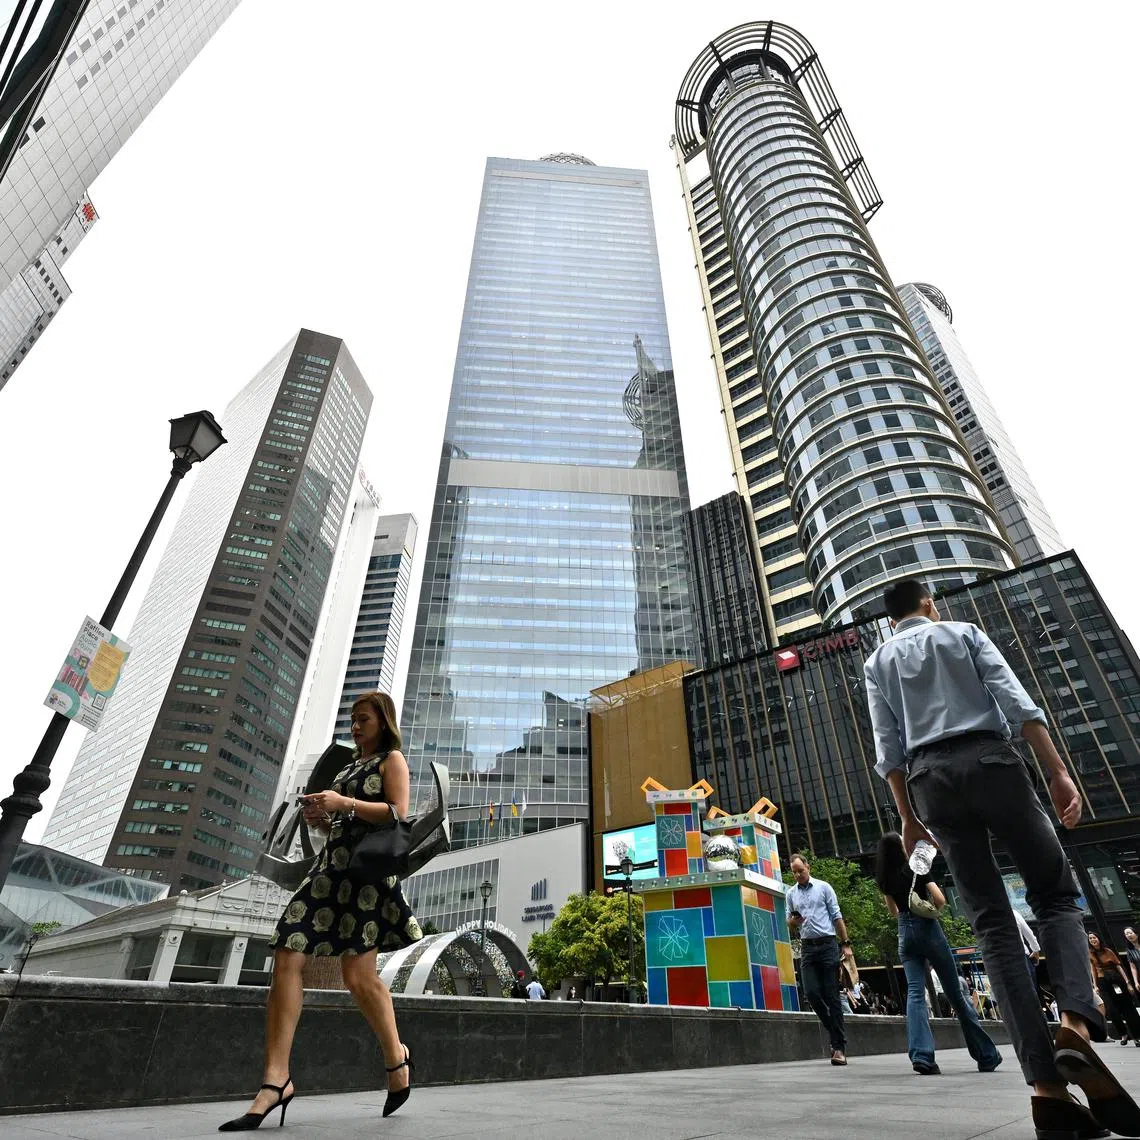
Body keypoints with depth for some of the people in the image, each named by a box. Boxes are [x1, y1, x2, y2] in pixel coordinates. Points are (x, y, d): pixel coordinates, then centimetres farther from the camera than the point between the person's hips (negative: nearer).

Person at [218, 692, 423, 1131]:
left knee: (358, 975, -6)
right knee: (286, 960, -6)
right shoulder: (350, 765, 24)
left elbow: (398, 813, -11)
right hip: (331, 863, 8)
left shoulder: (392, 759, 2)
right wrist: (321, 819, 7)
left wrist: (344, 803, -15)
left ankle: (396, 1056, 16)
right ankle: (276, 1080, -2)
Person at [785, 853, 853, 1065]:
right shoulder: (790, 893, 12)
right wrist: (793, 921, -8)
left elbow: (837, 916, 4)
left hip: (827, 944, -3)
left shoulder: (823, 887, 4)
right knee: (811, 993, -5)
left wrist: (845, 944, -2)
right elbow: (789, 924, 16)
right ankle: (837, 1034, 17)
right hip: (807, 946, 3)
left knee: (832, 995, -3)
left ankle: (839, 1046, 4)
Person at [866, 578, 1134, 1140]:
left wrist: (909, 815, 10)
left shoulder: (878, 661, 15)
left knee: (991, 922, 3)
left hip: (930, 778, 2)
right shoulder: (964, 632, 13)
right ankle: (1076, 1025, -15)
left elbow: (888, 746, 7)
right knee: (1055, 894, 11)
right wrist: (1057, 771, -2)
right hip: (989, 758, -1)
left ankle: (1046, 1084, -4)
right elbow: (1015, 700, 0)